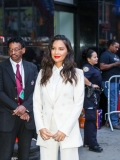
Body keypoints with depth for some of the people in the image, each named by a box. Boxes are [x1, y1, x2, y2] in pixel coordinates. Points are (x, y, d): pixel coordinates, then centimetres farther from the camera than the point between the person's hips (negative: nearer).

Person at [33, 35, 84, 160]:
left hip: (68, 130, -2)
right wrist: (40, 127, -3)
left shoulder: (76, 74, 1)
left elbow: (78, 104, -2)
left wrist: (65, 129, -9)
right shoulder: (43, 73, 11)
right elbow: (36, 102, 8)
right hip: (46, 130, 2)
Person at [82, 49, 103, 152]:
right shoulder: (87, 67, -17)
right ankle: (93, 144, -4)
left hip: (94, 95, 10)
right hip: (90, 95, -10)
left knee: (90, 119, 15)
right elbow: (83, 77, -36)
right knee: (91, 119, -7)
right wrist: (91, 85, -24)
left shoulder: (94, 67, 11)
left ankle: (87, 141, 24)